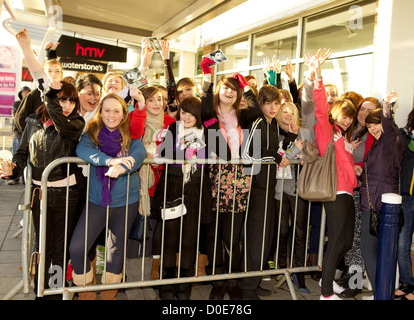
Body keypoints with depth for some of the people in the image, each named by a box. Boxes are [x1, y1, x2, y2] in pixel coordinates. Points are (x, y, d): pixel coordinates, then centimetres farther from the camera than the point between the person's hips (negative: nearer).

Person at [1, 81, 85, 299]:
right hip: (39, 191, 3)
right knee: (42, 244, 15)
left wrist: (50, 97, -26)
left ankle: (58, 291, 25)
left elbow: (63, 127, -29)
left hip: (65, 192, -3)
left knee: (60, 246, 9)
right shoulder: (34, 122, 5)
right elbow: (23, 152, 10)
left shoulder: (76, 123, -6)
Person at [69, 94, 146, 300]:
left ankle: (109, 293, 37)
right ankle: (86, 292, 19)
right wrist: (109, 160, -36)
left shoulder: (131, 135, 1)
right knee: (76, 248, -8)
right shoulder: (91, 133, 2)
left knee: (116, 250, 13)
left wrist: (122, 167, -39)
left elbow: (139, 153, -19)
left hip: (125, 202, 0)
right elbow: (82, 150, -19)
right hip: (96, 202, 0)